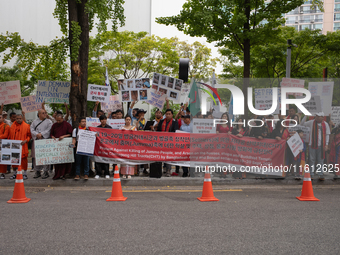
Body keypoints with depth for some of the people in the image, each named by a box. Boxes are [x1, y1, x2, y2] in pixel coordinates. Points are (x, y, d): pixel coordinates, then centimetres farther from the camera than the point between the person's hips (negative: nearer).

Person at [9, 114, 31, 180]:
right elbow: (10, 136, 16)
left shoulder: (26, 126, 0)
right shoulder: (13, 126, 11)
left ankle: (25, 174, 7)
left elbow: (29, 135, 0)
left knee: (23, 159, -2)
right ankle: (15, 173, 17)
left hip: (22, 146, -3)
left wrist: (26, 140, -15)